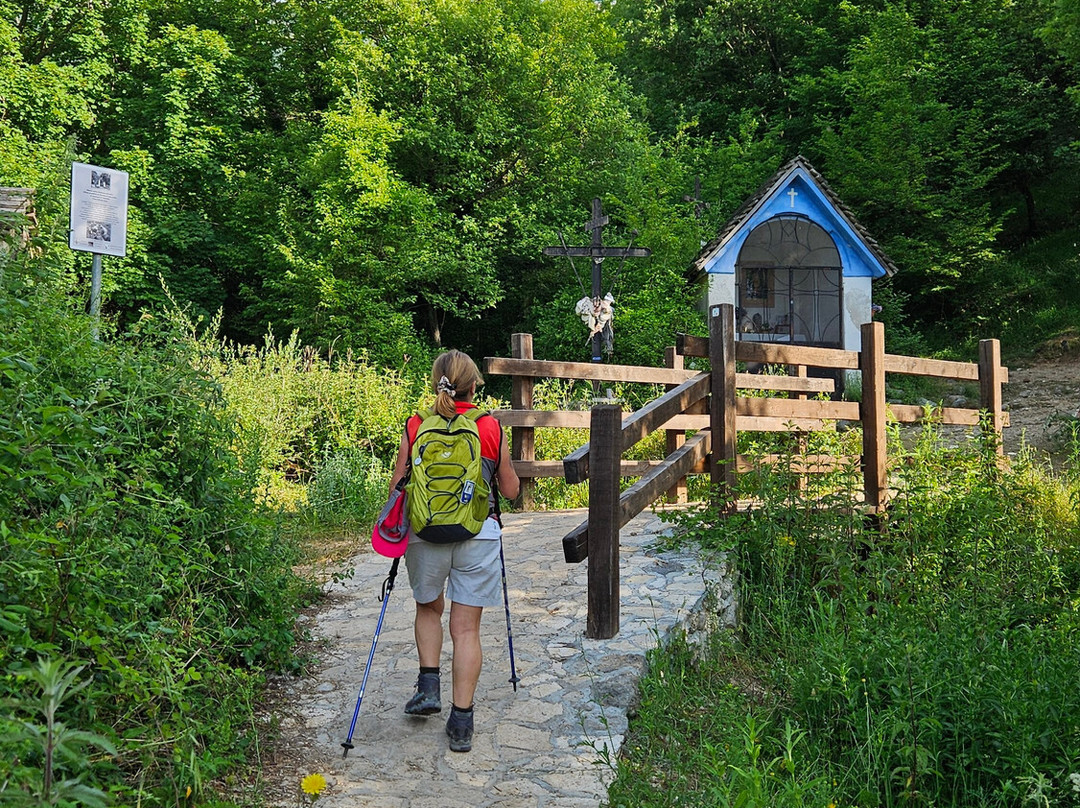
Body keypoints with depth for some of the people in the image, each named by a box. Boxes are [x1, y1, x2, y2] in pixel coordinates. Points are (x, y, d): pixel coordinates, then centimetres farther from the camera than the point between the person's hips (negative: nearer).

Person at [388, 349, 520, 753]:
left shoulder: (415, 428, -2)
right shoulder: (491, 428, -3)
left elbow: (396, 488, 2)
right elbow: (510, 490, 7)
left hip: (425, 533, 1)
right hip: (478, 535, -1)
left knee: (429, 608, 27)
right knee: (467, 627, 7)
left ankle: (428, 686, 18)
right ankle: (461, 721, 10)